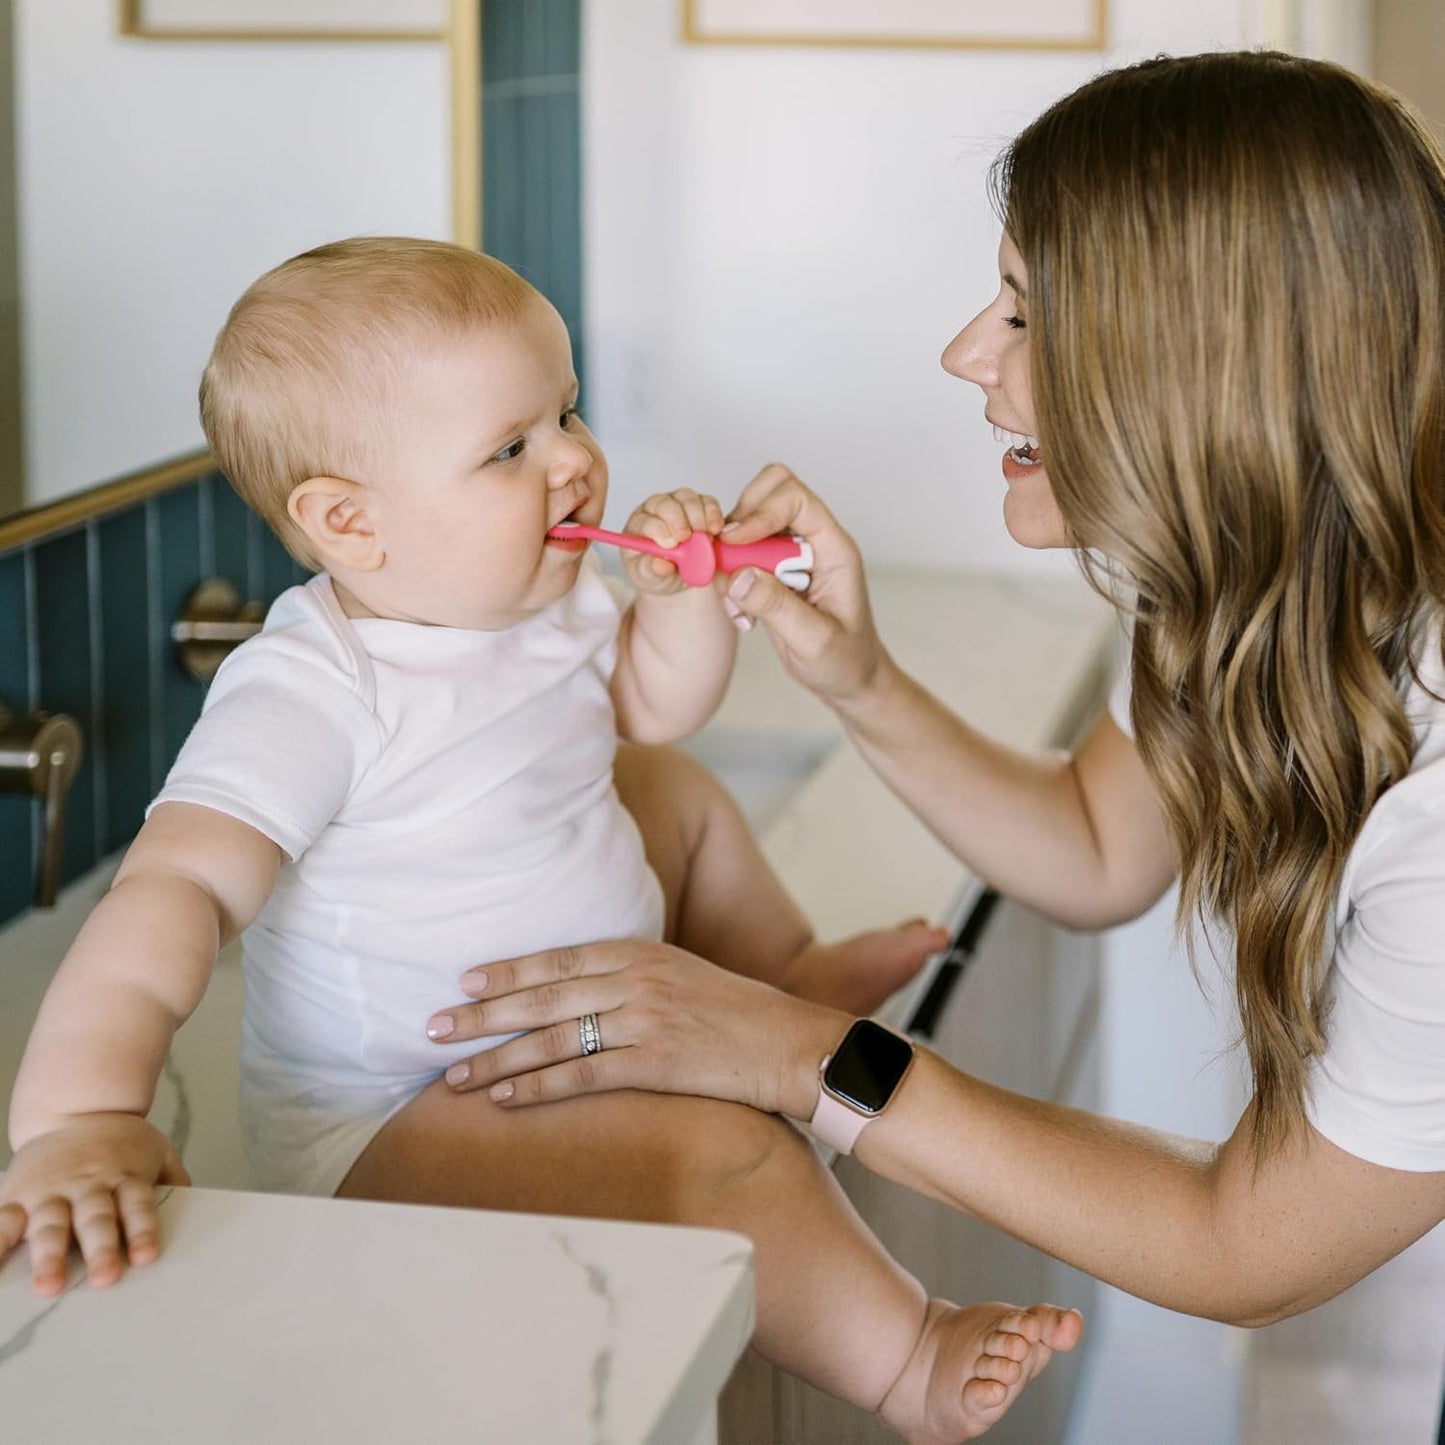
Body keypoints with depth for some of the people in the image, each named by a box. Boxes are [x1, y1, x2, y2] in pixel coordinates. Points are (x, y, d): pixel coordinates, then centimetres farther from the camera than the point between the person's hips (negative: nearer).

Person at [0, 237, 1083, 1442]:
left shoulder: (544, 607, 0)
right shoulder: (311, 696, -28)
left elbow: (658, 704, 17)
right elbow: (177, 892, -39)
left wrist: (683, 595, -6)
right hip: (395, 1125, -10)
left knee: (677, 796, 23)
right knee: (726, 1149, -30)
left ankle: (787, 973, 46)